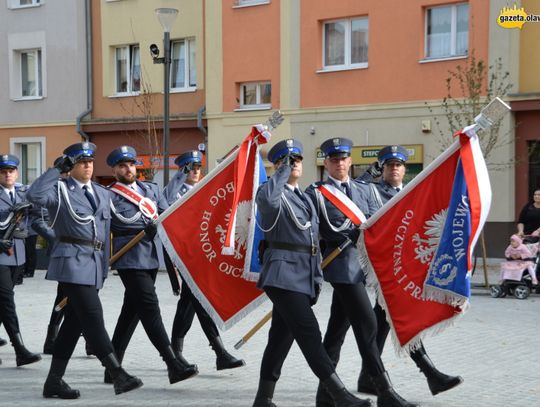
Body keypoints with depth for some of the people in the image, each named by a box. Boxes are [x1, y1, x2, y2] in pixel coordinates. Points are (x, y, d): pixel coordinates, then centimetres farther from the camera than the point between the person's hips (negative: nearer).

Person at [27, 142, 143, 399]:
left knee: (74, 320, 9)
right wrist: (57, 170, -15)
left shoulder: (103, 193, 17)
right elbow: (34, 195, -23)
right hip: (72, 262, -7)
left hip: (94, 263, 7)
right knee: (93, 317, -12)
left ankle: (54, 380, 17)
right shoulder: (60, 190, -2)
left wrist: (105, 266, 15)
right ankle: (118, 375, -14)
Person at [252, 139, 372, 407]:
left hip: (303, 274, 8)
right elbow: (268, 198, -32)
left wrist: (316, 277, 20)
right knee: (308, 332, -12)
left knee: (281, 335, 10)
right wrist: (283, 170, -21)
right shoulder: (270, 191, -5)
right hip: (284, 273, -8)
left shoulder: (304, 198, 21)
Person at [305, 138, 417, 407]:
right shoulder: (316, 192, -1)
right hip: (341, 265, -6)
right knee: (366, 326, -10)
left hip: (360, 263, 6)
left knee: (337, 327, 11)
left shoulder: (363, 190, 16)